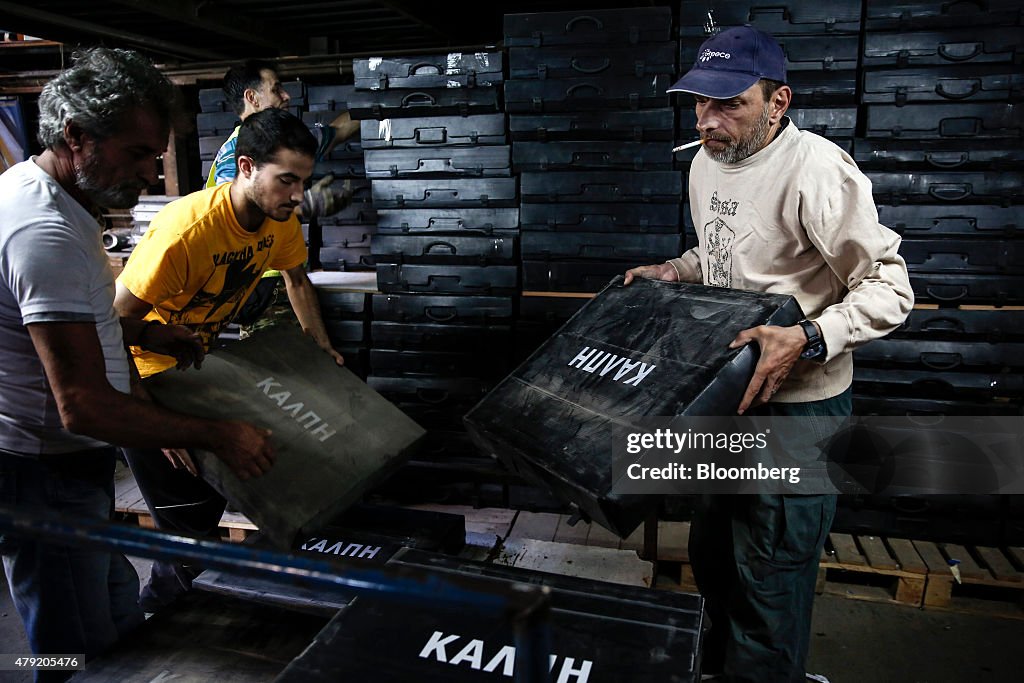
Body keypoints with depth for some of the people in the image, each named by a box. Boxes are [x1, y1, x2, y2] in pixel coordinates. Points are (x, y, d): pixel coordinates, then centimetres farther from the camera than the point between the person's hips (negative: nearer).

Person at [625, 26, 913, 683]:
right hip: (724, 389, 9)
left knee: (770, 575, 2)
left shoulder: (817, 170, -21)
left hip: (795, 403, -8)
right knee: (711, 554, 23)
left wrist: (808, 340, -33)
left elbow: (889, 286, -19)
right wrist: (674, 271, 5)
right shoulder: (707, 163, 6)